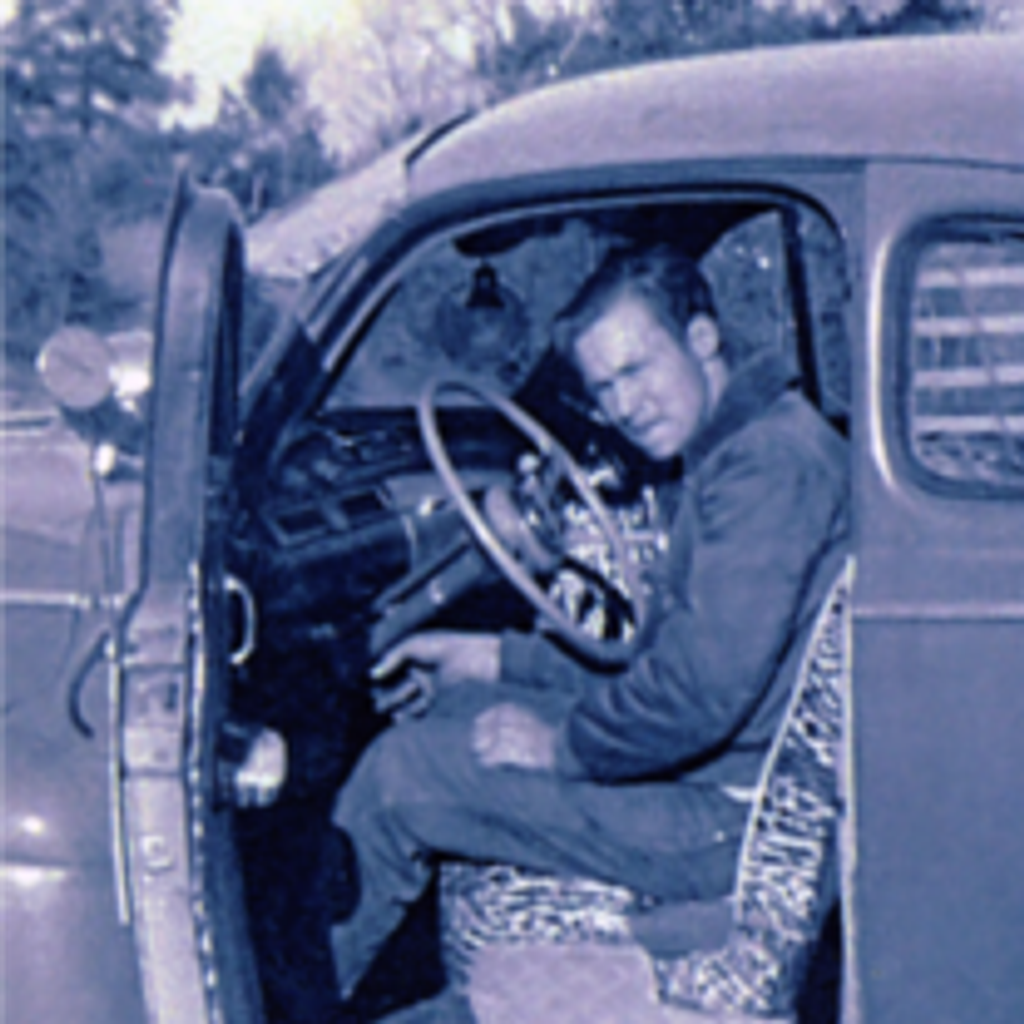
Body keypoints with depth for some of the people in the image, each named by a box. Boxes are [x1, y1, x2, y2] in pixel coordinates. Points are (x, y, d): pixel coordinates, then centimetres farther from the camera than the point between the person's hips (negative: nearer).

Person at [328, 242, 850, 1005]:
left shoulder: (772, 463, -20)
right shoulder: (743, 450, 14)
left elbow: (704, 694, -28)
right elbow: (667, 662, 21)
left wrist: (562, 745, -13)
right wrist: (497, 657, 19)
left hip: (725, 818, -11)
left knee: (404, 776, -10)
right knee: (455, 702, 18)